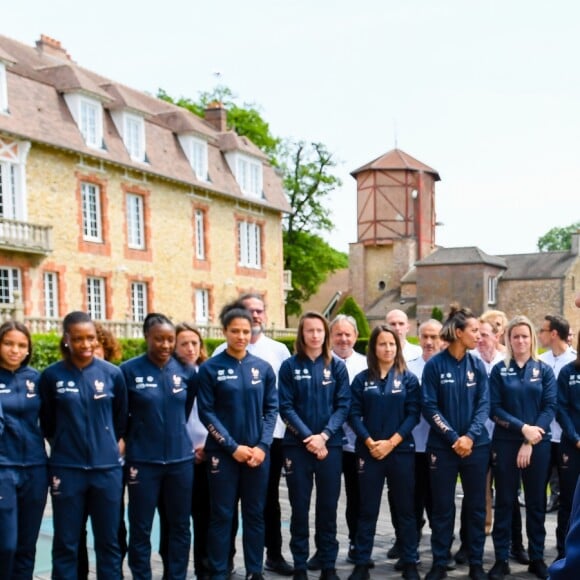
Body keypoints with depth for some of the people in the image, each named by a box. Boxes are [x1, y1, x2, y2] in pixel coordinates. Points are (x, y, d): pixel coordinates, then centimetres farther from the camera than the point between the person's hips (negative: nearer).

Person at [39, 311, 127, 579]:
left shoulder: (113, 373, -1)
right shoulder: (51, 375, -4)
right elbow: (46, 422, 8)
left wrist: (114, 445, 10)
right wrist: (64, 446, 10)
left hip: (107, 467, 1)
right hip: (66, 469, -1)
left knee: (108, 540, 10)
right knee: (65, 543, 7)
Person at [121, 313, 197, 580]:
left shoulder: (186, 371, 1)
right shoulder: (129, 370, -9)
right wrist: (137, 437, 6)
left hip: (180, 458, 3)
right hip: (143, 461, -3)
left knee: (180, 525, 12)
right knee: (140, 528, 6)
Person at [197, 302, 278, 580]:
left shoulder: (263, 368, 3)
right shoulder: (210, 368, -4)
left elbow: (271, 409, 4)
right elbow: (206, 413, -7)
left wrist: (262, 446, -8)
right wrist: (233, 447, -12)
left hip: (257, 452, 3)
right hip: (223, 453, -2)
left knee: (255, 514, 10)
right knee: (222, 515, 4)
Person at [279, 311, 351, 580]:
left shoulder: (337, 366, 4)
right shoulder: (290, 366, 1)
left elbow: (343, 406, -1)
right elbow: (286, 407, -4)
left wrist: (324, 435, -14)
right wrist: (308, 437, -14)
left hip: (330, 445, 1)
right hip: (297, 446, -1)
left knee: (328, 507, 7)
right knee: (299, 508, 5)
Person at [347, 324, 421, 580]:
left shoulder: (409, 379, 2)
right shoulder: (362, 379, 4)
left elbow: (413, 414, -4)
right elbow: (354, 414, -1)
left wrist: (391, 442, -13)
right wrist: (370, 442, -13)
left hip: (401, 451, 0)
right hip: (369, 452, 0)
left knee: (405, 508, 7)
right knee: (367, 510, 6)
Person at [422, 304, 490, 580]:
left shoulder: (477, 365, 2)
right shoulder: (434, 365, -8)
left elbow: (484, 404, -1)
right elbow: (429, 408, -8)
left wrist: (470, 436, -14)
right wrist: (454, 438, -14)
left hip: (476, 446, 3)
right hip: (443, 446, -3)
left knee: (476, 506, 9)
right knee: (442, 507, 6)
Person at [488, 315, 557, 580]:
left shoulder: (544, 371, 4)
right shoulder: (499, 370, 2)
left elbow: (549, 407, -3)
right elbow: (494, 409, -4)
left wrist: (529, 442, -12)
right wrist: (523, 427, -16)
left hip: (538, 444, 1)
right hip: (505, 443, -1)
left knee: (536, 502, 8)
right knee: (504, 502, 4)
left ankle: (537, 558, 21)